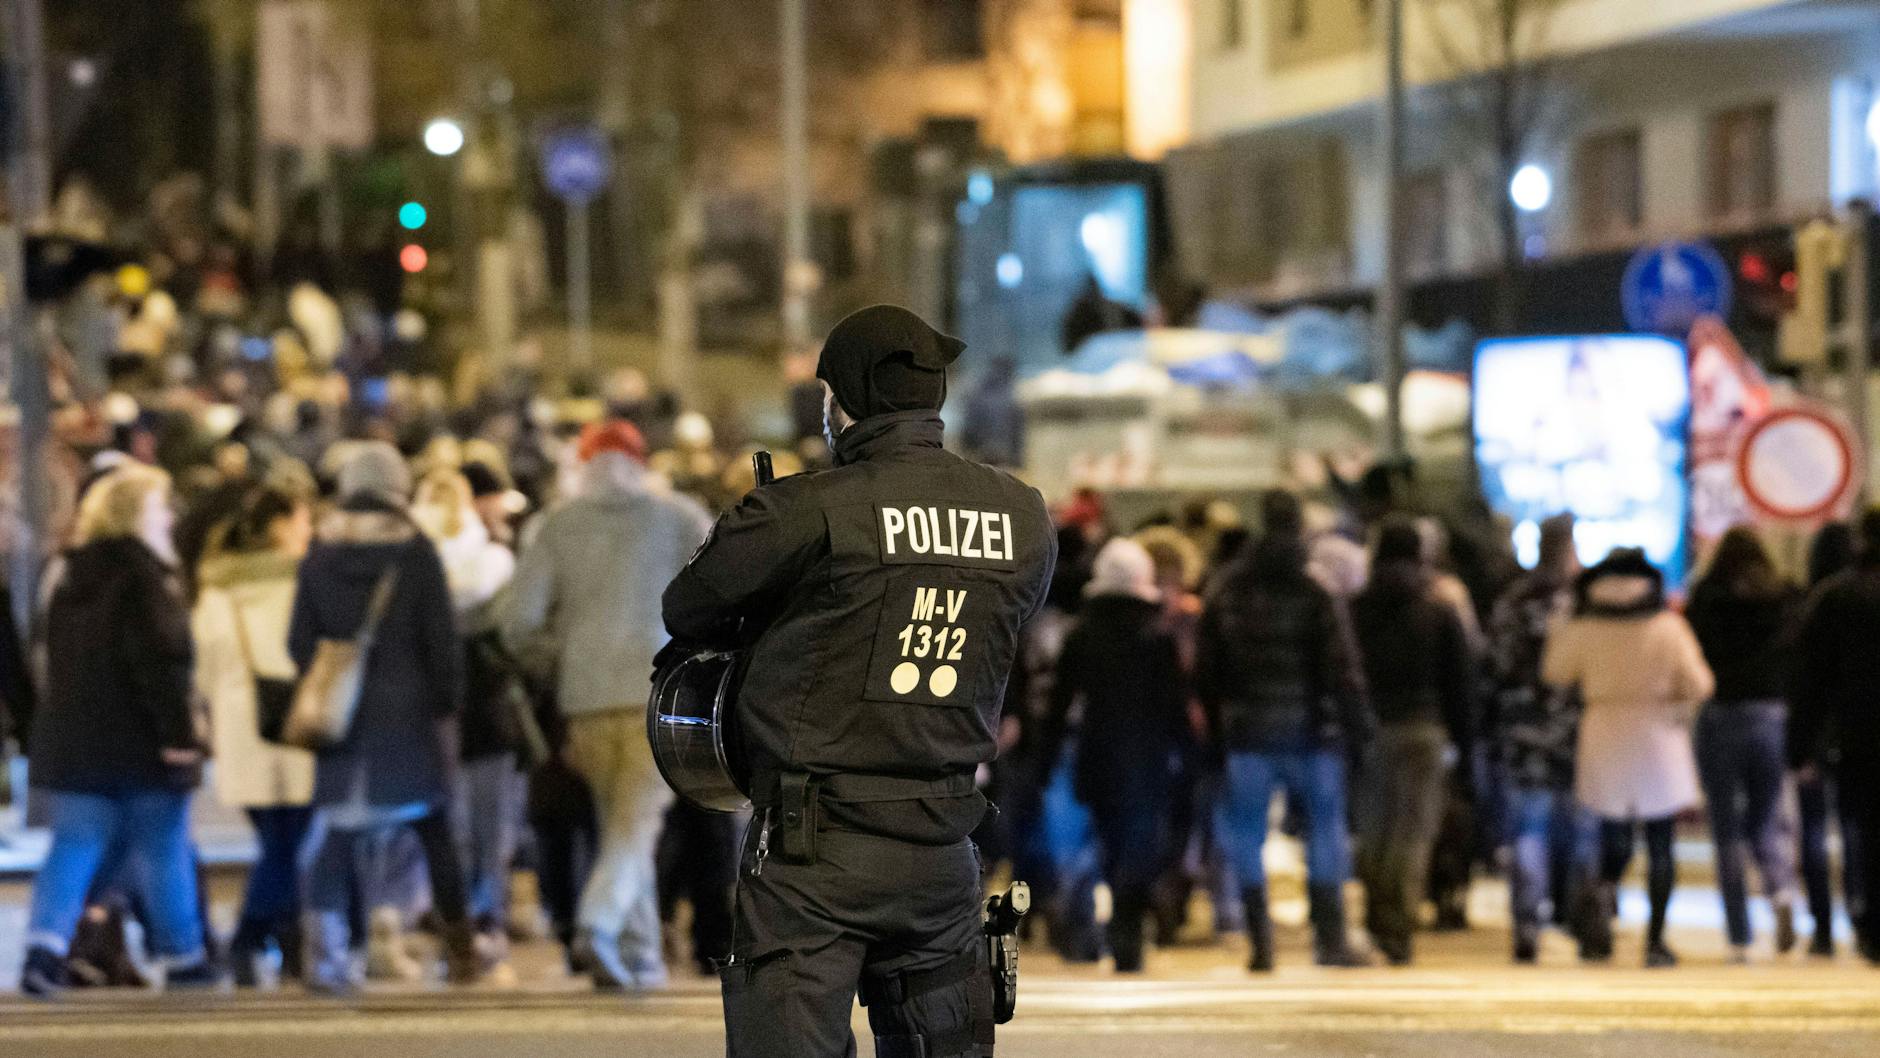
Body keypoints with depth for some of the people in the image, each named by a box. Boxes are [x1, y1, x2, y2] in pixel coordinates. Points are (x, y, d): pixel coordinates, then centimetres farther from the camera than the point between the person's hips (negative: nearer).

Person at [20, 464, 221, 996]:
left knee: (73, 846, 3)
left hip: (73, 738, 6)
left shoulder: (71, 578, 12)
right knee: (163, 851, 6)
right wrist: (179, 733, -19)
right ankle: (182, 956, 16)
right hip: (139, 742, -6)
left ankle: (45, 942, -16)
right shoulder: (146, 578, -14)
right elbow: (163, 662, -21)